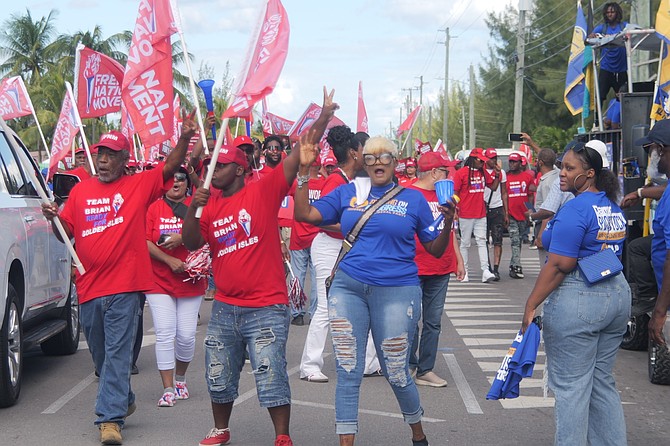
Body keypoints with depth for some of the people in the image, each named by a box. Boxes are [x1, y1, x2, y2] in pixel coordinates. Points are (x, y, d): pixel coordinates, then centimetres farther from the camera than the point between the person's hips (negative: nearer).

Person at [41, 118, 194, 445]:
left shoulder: (139, 185, 2)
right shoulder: (80, 191, 11)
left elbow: (170, 167, -5)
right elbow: (66, 232, 13)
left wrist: (184, 139, -21)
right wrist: (54, 217, -7)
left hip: (124, 286, -4)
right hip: (88, 287, 5)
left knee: (118, 352, -8)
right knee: (100, 354, 16)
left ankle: (110, 418, -10)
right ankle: (122, 401, 37)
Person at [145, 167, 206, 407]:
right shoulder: (154, 208, 3)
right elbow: (145, 242, -3)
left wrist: (182, 239, -20)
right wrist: (169, 260, -14)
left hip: (191, 281, 0)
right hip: (159, 282, 0)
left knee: (186, 335, 1)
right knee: (165, 334, -7)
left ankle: (180, 377, 27)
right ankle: (168, 389, -1)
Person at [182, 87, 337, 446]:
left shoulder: (263, 191, -6)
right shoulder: (210, 205, 8)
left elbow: (297, 157, -13)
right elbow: (191, 243, 0)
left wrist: (323, 119, -20)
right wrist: (193, 208, -14)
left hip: (266, 309, -6)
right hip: (224, 309, 6)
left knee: (270, 377, -5)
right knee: (219, 377, 17)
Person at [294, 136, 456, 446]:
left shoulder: (413, 199, 5)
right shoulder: (348, 193, 9)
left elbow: (435, 250, 7)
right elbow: (304, 214, 2)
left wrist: (447, 223, -12)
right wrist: (304, 169, -3)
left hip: (396, 292, -2)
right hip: (348, 289, 2)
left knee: (396, 373, 4)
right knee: (348, 373, 0)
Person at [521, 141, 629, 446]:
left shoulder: (575, 210, -15)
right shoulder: (613, 207, 11)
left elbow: (559, 265, -19)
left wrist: (531, 305, -15)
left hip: (576, 302, -9)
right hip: (617, 295, 9)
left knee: (570, 386, -1)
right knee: (602, 382, 15)